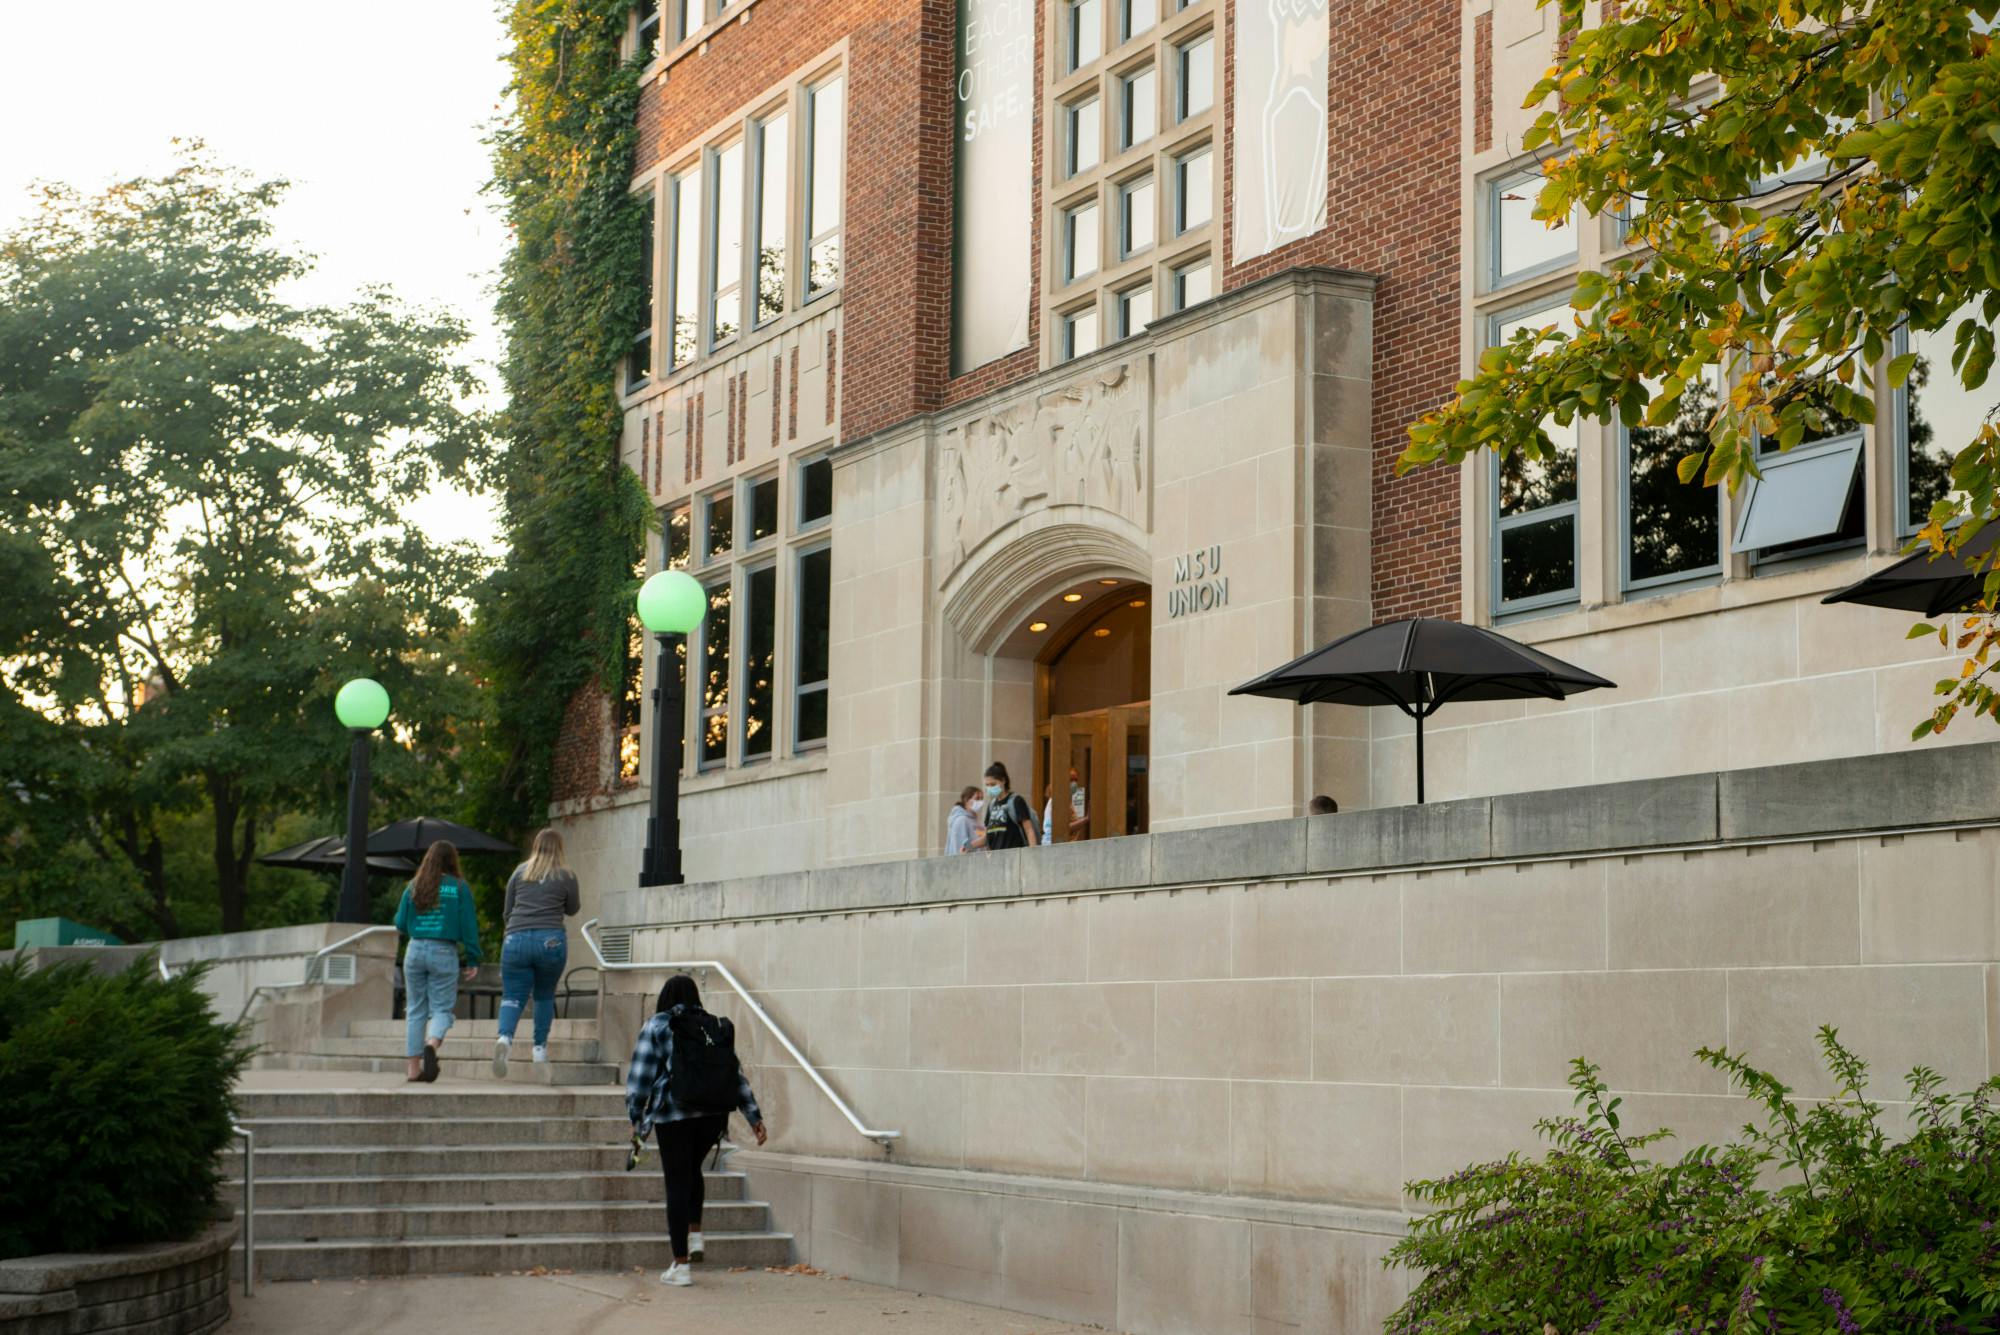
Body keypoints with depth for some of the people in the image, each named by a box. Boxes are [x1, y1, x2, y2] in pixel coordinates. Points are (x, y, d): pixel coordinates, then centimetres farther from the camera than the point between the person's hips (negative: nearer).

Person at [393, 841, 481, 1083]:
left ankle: (414, 1067, 9)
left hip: (416, 951, 3)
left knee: (416, 1010, 10)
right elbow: (468, 926, -4)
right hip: (444, 953, -2)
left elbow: (400, 924, 6)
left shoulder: (414, 887, 4)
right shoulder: (459, 888, -3)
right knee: (441, 1009, 2)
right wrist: (473, 960, 1)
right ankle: (432, 1045, -28)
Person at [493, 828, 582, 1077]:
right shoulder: (566, 876, 5)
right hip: (551, 941, -1)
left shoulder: (520, 872, 11)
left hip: (516, 938, 1)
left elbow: (507, 911, 16)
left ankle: (505, 1037, -25)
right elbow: (572, 910, 17)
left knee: (512, 995, 0)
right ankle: (540, 1047, 16)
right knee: (545, 996, 17)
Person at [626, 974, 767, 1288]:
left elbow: (640, 1077, -4)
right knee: (692, 1169, 28)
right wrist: (754, 1117, 10)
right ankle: (695, 1237, 17)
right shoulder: (716, 1027, 12)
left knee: (678, 1183, 2)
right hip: (714, 1113, 4)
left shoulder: (657, 1027, 1)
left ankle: (680, 1266, 2)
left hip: (673, 1115, -4)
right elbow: (737, 1076, 9)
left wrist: (636, 1119, 3)